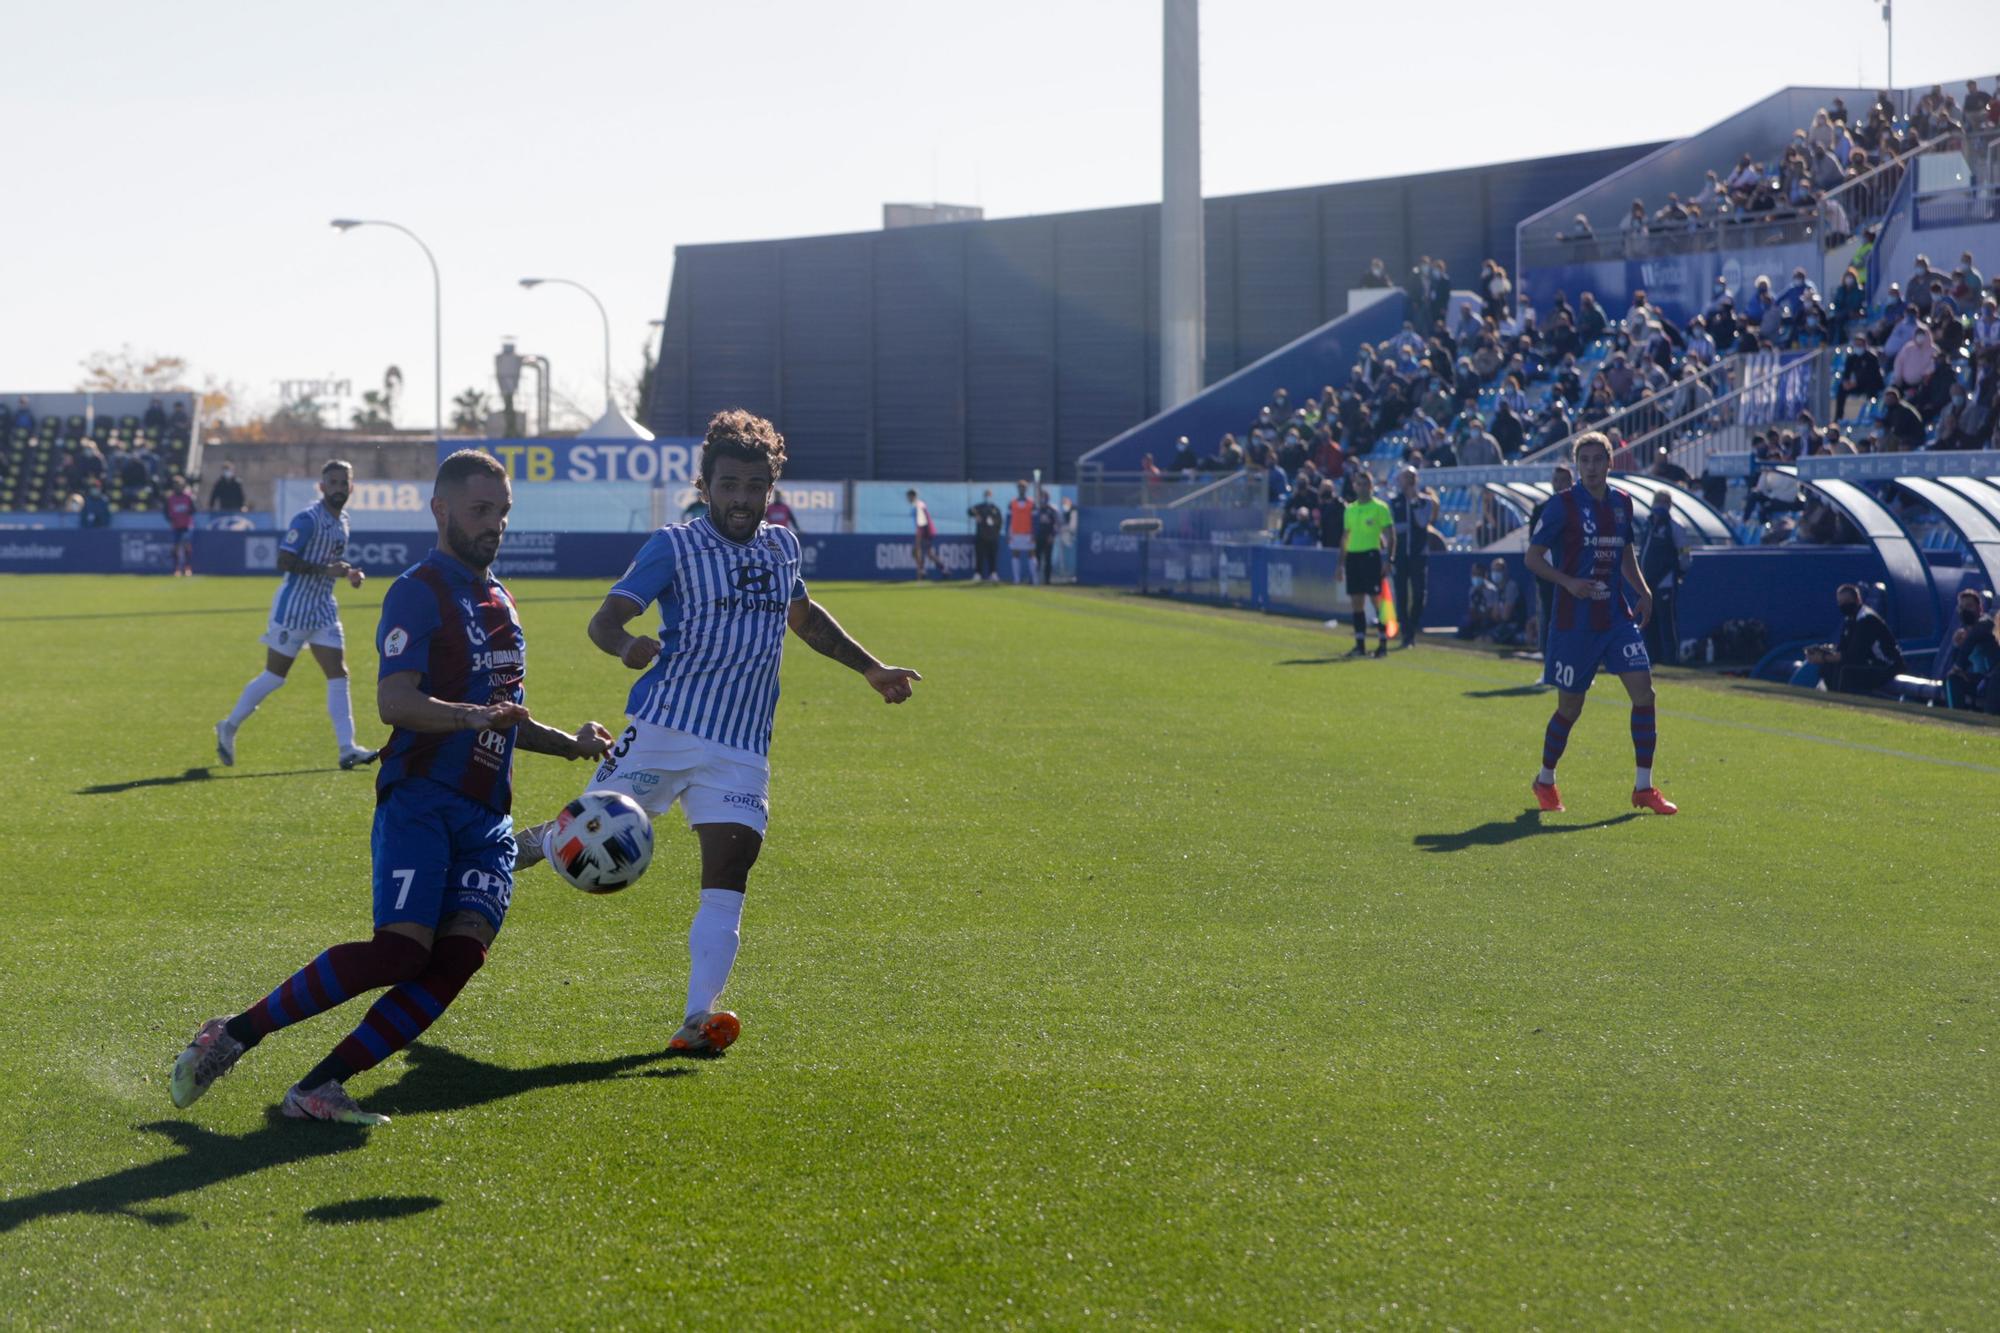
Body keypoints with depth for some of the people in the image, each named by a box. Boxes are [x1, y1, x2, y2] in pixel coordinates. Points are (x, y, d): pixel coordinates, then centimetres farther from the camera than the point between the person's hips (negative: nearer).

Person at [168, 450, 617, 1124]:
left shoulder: (500, 601, 23)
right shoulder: (419, 592, -3)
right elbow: (395, 702, -16)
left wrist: (571, 743, 21)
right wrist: (471, 716, -30)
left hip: (488, 818, 7)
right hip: (421, 800, -7)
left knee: (461, 952, -16)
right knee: (400, 950, -22)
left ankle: (318, 1087, -13)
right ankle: (233, 1035, -7)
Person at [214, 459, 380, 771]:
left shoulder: (342, 521, 11)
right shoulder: (307, 519, -15)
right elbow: (284, 561, -21)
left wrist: (348, 574, 8)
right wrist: (326, 570, -26)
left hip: (323, 610, 7)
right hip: (293, 608, -7)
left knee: (338, 674, -4)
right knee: (274, 676, 2)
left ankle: (347, 748, -8)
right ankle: (229, 728, 21)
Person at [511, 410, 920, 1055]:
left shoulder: (780, 546, 13)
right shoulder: (675, 547, -4)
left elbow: (803, 615, 34)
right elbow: (604, 620, -13)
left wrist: (871, 670, 34)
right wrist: (627, 644, -36)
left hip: (740, 752, 3)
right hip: (663, 731, -3)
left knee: (729, 872, -13)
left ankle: (697, 1019, -19)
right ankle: (531, 843, 40)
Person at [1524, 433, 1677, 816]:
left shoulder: (1622, 503, 8)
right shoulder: (1562, 504, -8)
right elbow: (1533, 557, -6)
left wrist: (1643, 591, 7)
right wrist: (1569, 583, -20)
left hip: (1616, 617, 5)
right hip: (1574, 622, -4)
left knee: (1643, 690, -9)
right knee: (1570, 706, 3)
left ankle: (1644, 788, -2)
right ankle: (1545, 781, 27)